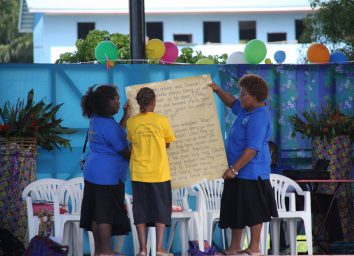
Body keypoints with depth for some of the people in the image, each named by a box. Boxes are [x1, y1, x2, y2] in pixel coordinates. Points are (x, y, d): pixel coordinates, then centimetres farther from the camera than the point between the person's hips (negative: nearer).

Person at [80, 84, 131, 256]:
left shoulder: (95, 120, 9)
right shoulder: (109, 125, -19)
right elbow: (124, 151, -13)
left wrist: (126, 116, 18)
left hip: (92, 174, 9)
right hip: (108, 175, -9)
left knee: (96, 213, 10)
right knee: (107, 214, -4)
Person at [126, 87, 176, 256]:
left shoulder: (131, 122, -3)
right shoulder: (162, 120, -7)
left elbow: (131, 142, 7)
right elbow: (168, 144, 2)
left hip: (139, 173, 2)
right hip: (159, 172, -2)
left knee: (140, 210, 9)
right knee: (161, 209, 7)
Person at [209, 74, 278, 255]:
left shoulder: (258, 118, -22)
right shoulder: (246, 109, 9)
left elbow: (252, 149, -26)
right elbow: (232, 103, 33)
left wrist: (234, 169, -25)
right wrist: (218, 91, 19)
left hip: (250, 173, -10)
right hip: (238, 173, 10)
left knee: (253, 212, -1)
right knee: (235, 210, 14)